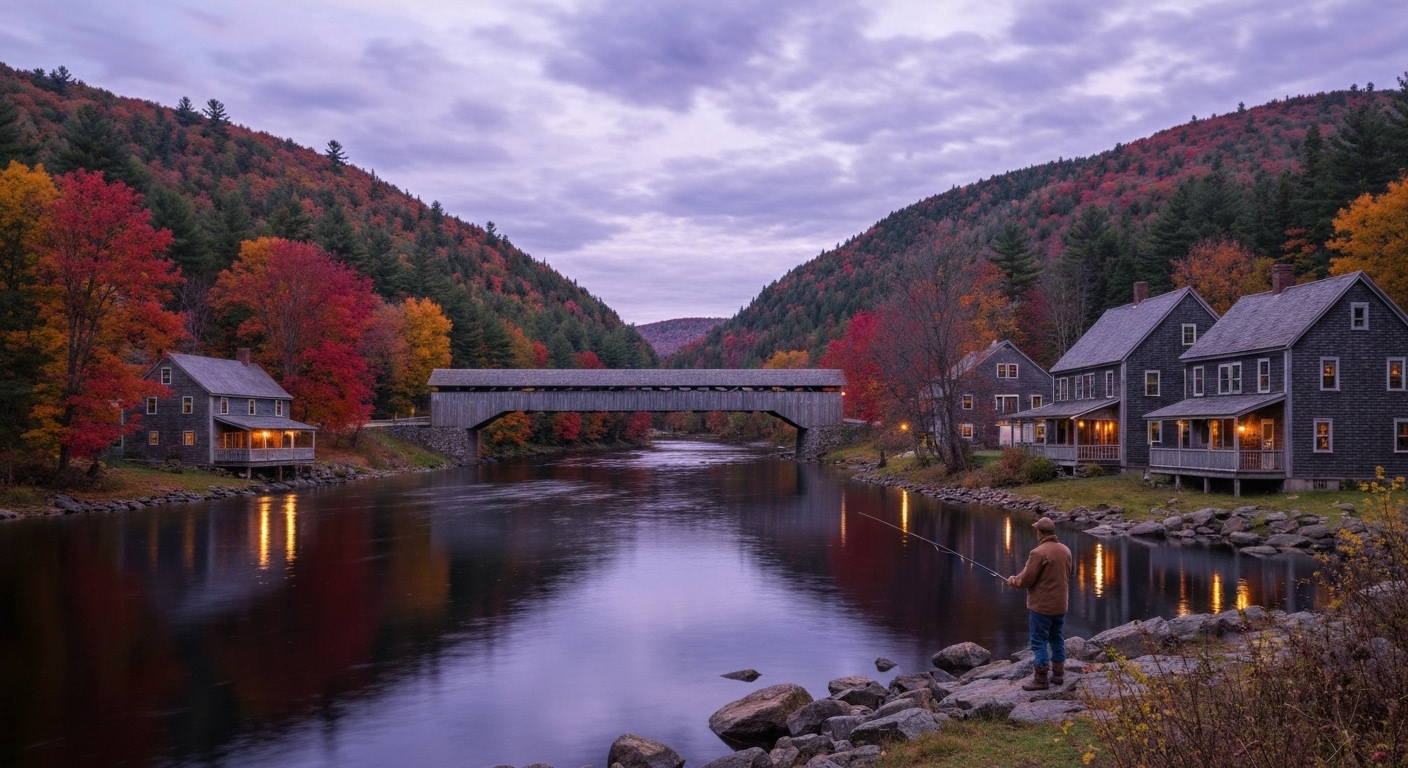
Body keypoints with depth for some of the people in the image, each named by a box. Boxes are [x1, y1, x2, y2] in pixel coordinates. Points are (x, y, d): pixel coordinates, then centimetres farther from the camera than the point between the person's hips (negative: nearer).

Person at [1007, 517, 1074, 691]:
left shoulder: (1039, 553, -21)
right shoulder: (1065, 550, 4)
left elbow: (1026, 579, -17)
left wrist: (1013, 580, 3)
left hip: (1041, 605, -8)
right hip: (1060, 604, 8)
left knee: (1039, 641, 0)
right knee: (1057, 639, 18)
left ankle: (1041, 680, 3)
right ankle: (1058, 674, 26)